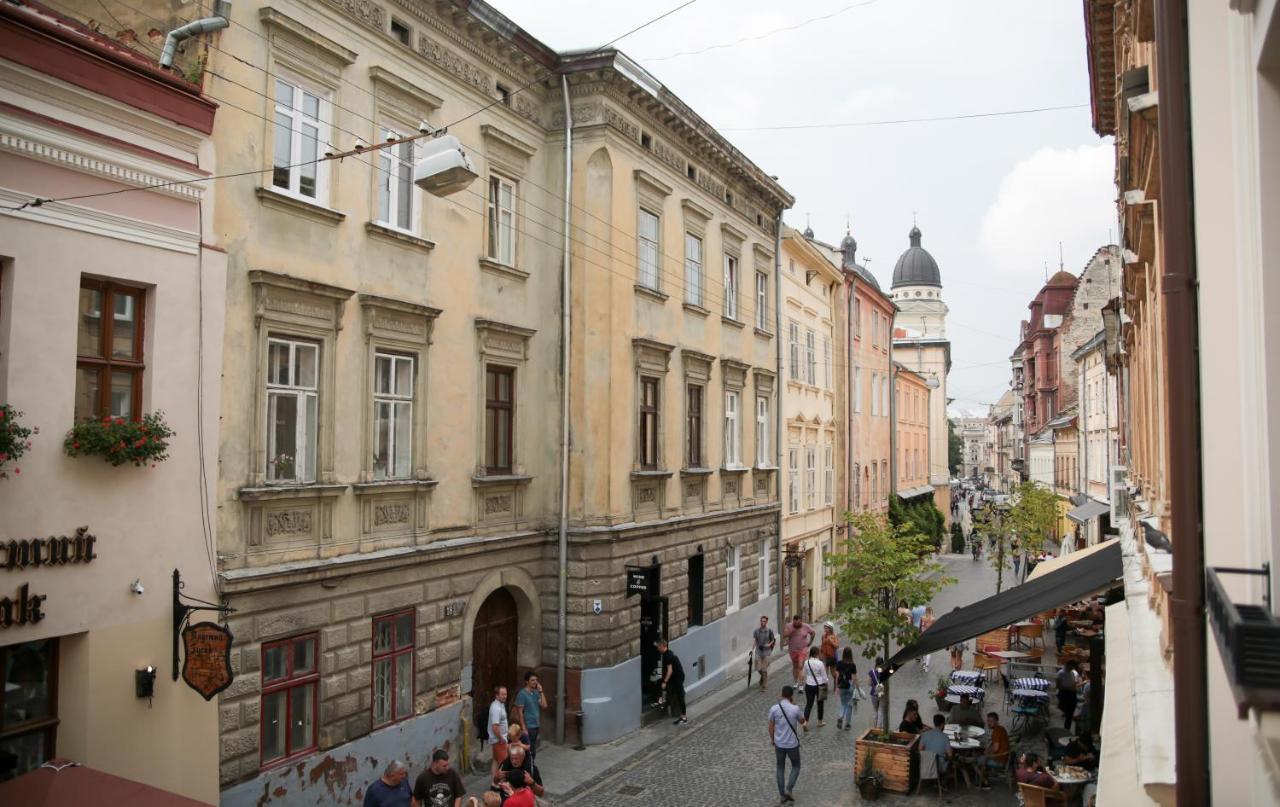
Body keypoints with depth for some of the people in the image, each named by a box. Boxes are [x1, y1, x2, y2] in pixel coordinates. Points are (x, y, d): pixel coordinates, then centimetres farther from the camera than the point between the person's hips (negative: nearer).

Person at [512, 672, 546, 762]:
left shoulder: (536, 693, 8)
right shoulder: (522, 694, -11)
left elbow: (544, 705, 0)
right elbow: (520, 712, -13)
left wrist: (541, 692, -5)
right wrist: (523, 727, -17)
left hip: (536, 725, 7)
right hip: (528, 726, -7)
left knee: (533, 749, 13)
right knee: (528, 750, -3)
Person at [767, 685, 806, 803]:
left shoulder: (774, 708, -11)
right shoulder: (795, 709, -17)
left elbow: (771, 727, -2)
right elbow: (802, 722, 4)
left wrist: (772, 740, 15)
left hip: (779, 744, 2)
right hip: (792, 744, -2)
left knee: (780, 768, 18)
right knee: (796, 766, 20)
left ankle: (782, 794, 21)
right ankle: (788, 789, 5)